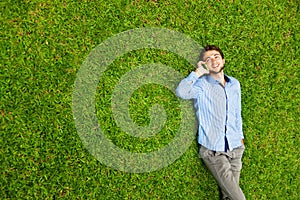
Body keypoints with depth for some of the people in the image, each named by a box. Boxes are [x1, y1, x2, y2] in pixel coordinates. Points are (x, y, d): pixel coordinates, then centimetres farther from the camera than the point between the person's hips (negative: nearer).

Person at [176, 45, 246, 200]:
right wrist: (198, 72, -18)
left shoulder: (235, 84, 11)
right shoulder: (202, 84, -7)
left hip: (235, 148, 5)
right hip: (212, 150, -5)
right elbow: (181, 92, -28)